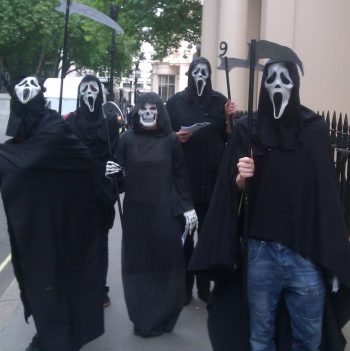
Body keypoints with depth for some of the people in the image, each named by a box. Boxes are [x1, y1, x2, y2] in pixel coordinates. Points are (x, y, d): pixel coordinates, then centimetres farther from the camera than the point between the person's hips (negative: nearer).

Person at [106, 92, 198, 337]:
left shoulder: (171, 140, 0)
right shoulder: (127, 139, 2)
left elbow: (181, 176, 2)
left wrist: (188, 207, -2)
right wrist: (112, 173, -16)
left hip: (166, 212, -1)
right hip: (136, 212, 1)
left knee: (166, 263, 5)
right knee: (138, 265, 6)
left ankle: (162, 319, 21)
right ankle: (143, 319, 22)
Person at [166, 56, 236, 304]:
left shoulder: (220, 101, 7)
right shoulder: (176, 102, 4)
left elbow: (228, 138, 7)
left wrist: (230, 118, -9)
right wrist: (176, 137, -14)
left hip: (212, 176, 1)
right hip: (183, 176, -1)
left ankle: (205, 285, 19)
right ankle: (184, 286, 14)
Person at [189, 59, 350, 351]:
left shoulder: (315, 128, 0)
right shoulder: (247, 129, 1)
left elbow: (327, 191, -2)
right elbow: (233, 190, 5)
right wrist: (240, 178, -18)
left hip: (307, 251, 0)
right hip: (260, 251, 0)